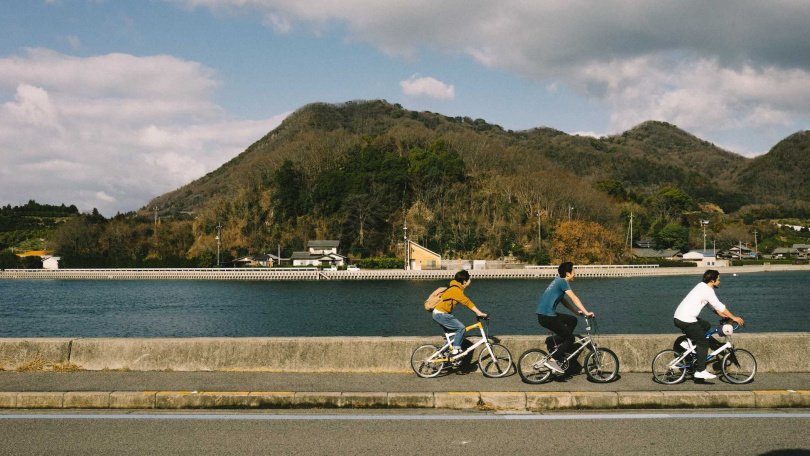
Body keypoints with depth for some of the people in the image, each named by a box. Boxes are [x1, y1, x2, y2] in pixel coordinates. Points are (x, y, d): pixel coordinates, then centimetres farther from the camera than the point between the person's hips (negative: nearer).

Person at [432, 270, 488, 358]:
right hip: (441, 314, -10)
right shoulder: (456, 290, -20)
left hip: (440, 314, 10)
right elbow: (467, 303, -22)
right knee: (461, 327, -13)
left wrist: (478, 313, 6)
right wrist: (480, 313, -21)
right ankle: (455, 350, -10)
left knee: (452, 333, 17)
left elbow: (467, 302, 12)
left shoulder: (457, 288, 11)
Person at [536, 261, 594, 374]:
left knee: (573, 320, 18)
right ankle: (552, 361, -8)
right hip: (546, 317, -9)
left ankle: (562, 347, 16)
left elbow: (564, 300, 27)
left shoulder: (558, 281, 20)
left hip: (548, 314, 9)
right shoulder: (562, 282, -9)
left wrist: (577, 311, 22)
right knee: (570, 338, -3)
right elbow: (574, 298, -14)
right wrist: (586, 312, -15)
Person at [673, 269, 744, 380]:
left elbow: (713, 306, 23)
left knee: (706, 326, 24)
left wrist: (723, 315, 19)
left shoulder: (702, 286, 15)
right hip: (685, 321, -9)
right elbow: (720, 306, -12)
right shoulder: (707, 291, -14)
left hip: (680, 316, 10)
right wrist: (734, 318, -4)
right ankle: (700, 371, -2)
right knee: (703, 343, -3)